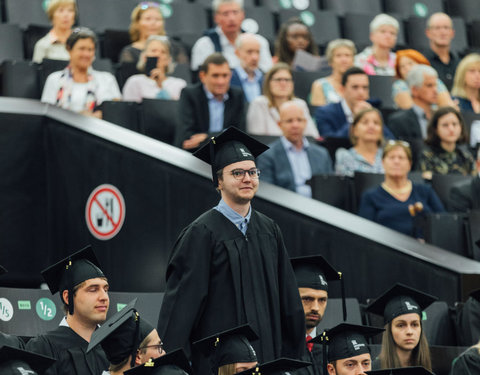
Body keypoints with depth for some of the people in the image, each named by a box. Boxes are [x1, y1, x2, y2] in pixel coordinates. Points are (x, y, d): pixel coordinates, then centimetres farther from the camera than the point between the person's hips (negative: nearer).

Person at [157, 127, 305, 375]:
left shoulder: (268, 230, 11)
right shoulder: (202, 233, -7)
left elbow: (287, 297, 16)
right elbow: (182, 297, -10)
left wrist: (292, 354, 15)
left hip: (266, 354, 6)